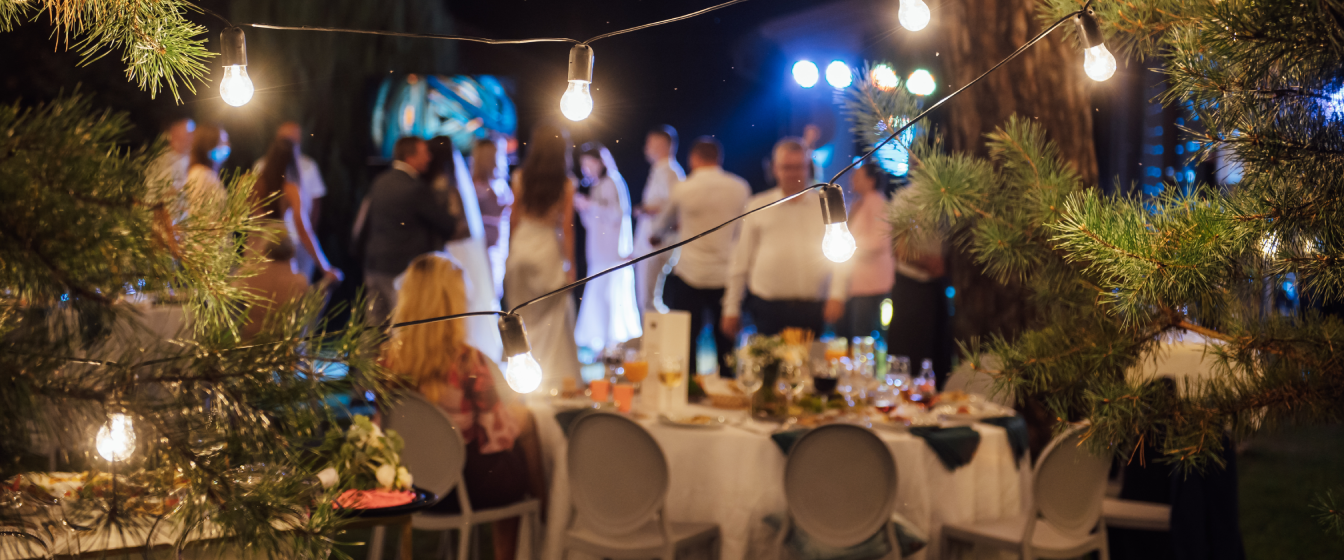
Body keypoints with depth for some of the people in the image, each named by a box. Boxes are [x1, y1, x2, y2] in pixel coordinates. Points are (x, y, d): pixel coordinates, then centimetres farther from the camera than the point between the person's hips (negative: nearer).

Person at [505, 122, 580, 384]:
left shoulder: (520, 177, -4)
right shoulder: (566, 184, -10)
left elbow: (513, 218, 2)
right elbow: (567, 225, -8)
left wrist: (510, 252, 13)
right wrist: (570, 263, -2)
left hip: (521, 244, 3)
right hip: (548, 247, -2)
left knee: (520, 316, 14)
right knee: (553, 319, 6)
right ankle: (553, 374, 5)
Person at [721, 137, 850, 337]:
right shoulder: (757, 207, 9)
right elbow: (740, 261, 10)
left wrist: (837, 295, -6)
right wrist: (731, 309, 8)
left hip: (812, 311, 1)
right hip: (768, 310, -1)